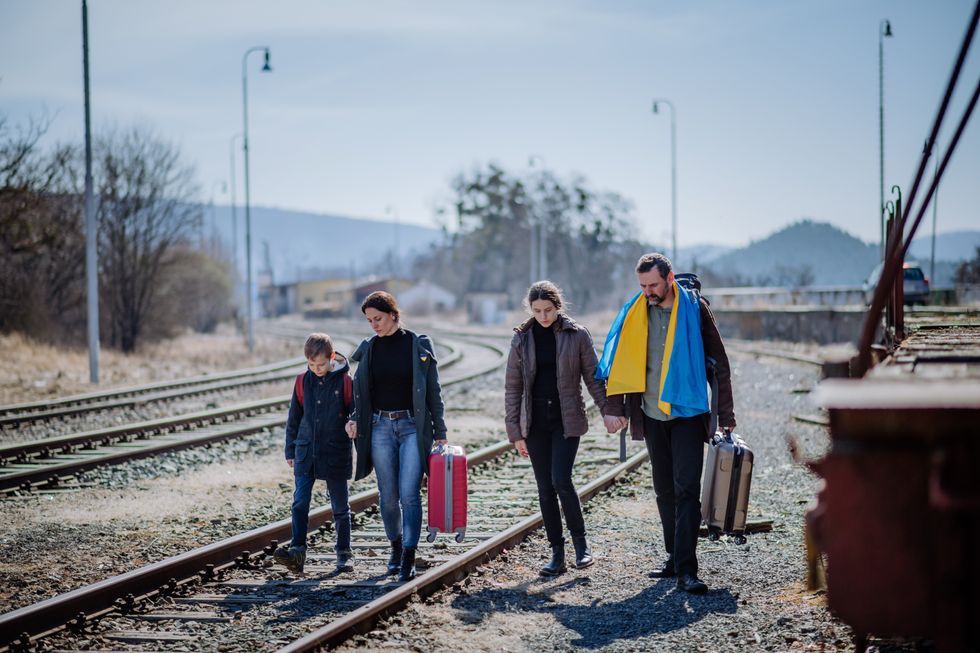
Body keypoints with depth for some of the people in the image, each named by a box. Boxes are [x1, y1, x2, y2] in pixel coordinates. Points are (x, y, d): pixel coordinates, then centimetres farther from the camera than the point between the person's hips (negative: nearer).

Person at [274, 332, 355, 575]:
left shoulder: (345, 382, -5)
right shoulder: (303, 382, 5)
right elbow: (294, 419, 12)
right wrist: (290, 451, 12)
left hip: (336, 453, -3)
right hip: (306, 451, 3)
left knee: (340, 506, 7)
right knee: (300, 503, -7)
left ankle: (344, 553, 17)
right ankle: (297, 550, -10)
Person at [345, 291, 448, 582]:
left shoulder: (419, 345, -2)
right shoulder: (368, 348, 7)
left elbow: (433, 391, 1)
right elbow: (362, 391, 15)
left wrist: (439, 432, -2)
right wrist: (355, 418, -3)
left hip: (413, 426, -3)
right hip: (380, 427, 3)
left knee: (409, 492, -11)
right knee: (388, 495, 6)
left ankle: (408, 558, -8)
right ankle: (396, 547, 25)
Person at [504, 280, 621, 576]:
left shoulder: (577, 335, -1)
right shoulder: (522, 339, 4)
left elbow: (593, 376, 3)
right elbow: (513, 387, 7)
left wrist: (607, 410, -6)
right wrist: (515, 431, 4)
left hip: (567, 421, -3)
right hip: (536, 423, 3)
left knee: (561, 480, -16)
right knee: (545, 489, 3)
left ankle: (581, 544, 0)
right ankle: (557, 554, 10)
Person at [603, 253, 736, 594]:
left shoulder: (694, 309, -5)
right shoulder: (635, 313, 3)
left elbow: (719, 363, -1)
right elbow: (620, 361, 10)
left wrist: (726, 414, -3)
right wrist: (618, 408, 4)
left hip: (688, 413, -4)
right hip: (652, 415, 4)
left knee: (686, 488, -11)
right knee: (664, 490, 12)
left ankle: (686, 569, -14)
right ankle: (675, 557, 23)